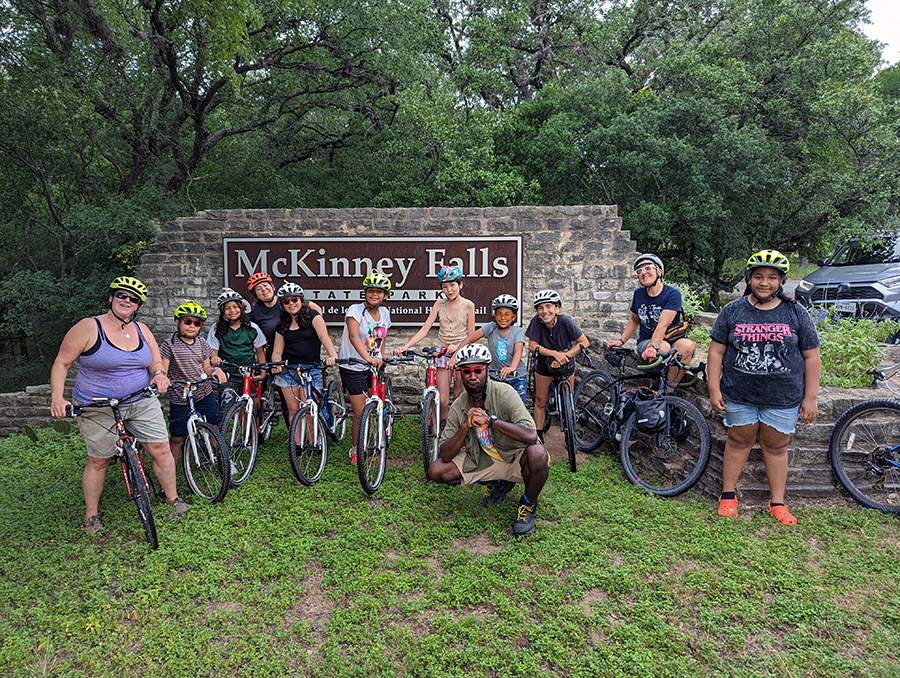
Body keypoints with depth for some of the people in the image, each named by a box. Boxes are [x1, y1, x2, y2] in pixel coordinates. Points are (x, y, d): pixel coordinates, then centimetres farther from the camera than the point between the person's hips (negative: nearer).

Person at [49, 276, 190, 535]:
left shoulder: (141, 330, 5)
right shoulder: (88, 327, -10)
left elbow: (155, 362, 10)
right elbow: (61, 363, -7)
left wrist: (159, 374, -15)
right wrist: (57, 398, -19)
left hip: (142, 404, 4)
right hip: (99, 408, -4)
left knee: (161, 450, 2)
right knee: (98, 461, 7)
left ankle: (173, 497, 21)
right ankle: (91, 514, 26)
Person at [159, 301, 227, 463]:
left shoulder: (201, 343, 6)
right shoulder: (169, 345, -9)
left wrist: (216, 370, -10)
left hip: (204, 394, 4)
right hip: (179, 398, -4)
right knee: (177, 437, 2)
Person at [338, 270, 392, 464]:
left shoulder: (384, 313, 3)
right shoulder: (355, 310, -16)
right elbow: (353, 336, -32)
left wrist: (382, 357, 8)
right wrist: (368, 357, -46)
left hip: (374, 367, 5)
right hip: (353, 368, -5)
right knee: (361, 414, -5)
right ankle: (356, 449, 17)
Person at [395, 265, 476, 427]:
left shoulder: (468, 305, -3)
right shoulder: (439, 304, 3)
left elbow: (471, 337, -2)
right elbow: (424, 329, -4)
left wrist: (457, 347, -21)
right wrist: (405, 346, -16)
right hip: (444, 354, 1)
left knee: (459, 398, 4)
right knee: (443, 401, -6)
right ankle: (443, 427, 14)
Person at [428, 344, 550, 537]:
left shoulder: (504, 393, -20)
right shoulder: (458, 407, -7)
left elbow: (530, 435, -33)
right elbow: (445, 455, -11)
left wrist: (490, 419, -32)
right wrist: (465, 426, -26)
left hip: (515, 457, -4)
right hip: (483, 460, 5)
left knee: (537, 454, -38)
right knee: (436, 470, -12)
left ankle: (528, 506, -5)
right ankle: (497, 483, 11)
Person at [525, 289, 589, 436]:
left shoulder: (565, 321, -26)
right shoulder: (537, 321, -24)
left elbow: (584, 343, -23)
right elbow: (532, 346, -20)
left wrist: (564, 356, -31)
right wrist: (555, 353, -30)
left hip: (566, 365, -1)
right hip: (544, 365, 1)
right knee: (540, 401, 8)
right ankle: (538, 436, 21)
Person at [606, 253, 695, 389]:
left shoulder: (673, 294, -10)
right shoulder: (638, 294, 5)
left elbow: (663, 324, -24)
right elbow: (634, 320, 21)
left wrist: (654, 345, -40)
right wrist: (621, 340, 9)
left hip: (671, 339, -1)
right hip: (646, 342, 1)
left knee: (687, 345, -36)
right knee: (664, 347, -35)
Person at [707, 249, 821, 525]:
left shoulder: (796, 313, -1)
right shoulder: (732, 311, -1)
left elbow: (812, 357, 1)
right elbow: (716, 351, 1)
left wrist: (810, 398, -2)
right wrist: (714, 389, -4)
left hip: (783, 397, 0)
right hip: (739, 396, 0)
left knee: (776, 447, 10)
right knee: (739, 442, 11)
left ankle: (777, 502, 24)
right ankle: (728, 496, 24)